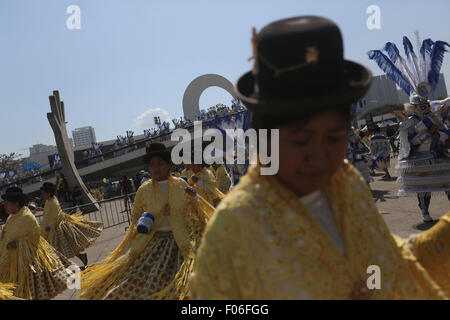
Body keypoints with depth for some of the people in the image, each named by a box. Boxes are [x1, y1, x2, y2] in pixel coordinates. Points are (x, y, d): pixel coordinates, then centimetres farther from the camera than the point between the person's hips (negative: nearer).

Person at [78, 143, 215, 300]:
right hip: (153, 241, 1)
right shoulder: (144, 190, 1)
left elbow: (196, 211, 11)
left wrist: (194, 198, -9)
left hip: (180, 240, 0)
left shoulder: (181, 184, 2)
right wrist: (141, 225, -4)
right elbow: (136, 214, 16)